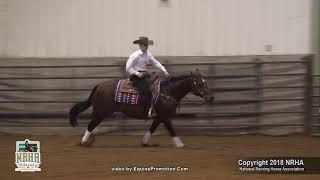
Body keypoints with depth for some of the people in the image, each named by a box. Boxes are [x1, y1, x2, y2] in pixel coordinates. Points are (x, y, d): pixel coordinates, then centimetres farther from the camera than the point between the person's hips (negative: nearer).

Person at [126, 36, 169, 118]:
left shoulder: (148, 54, 9)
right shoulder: (135, 55, -12)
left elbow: (156, 63, 11)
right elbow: (128, 68, -13)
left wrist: (164, 70, -2)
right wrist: (137, 74, -19)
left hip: (144, 75, 8)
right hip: (136, 77, -8)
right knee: (146, 91, -26)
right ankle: (148, 112, -26)